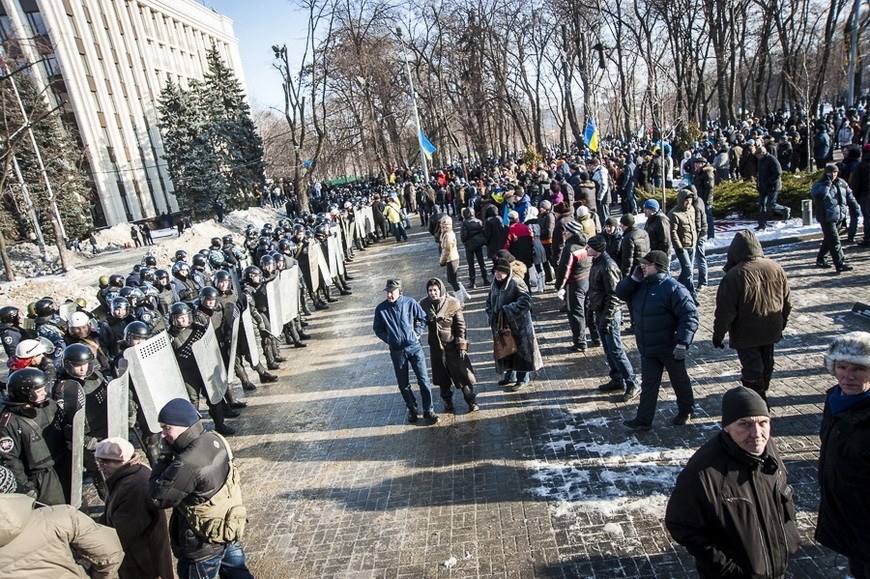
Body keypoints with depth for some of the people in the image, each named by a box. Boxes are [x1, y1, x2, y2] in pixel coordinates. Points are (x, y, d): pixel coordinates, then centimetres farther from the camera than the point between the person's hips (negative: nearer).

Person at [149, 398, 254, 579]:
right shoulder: (215, 440, -10)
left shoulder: (187, 464, -35)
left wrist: (164, 457, -17)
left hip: (204, 546, -7)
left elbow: (158, 498, -20)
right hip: (229, 528, 8)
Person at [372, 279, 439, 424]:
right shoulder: (381, 309, -8)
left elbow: (423, 319, 4)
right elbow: (377, 328, 6)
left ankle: (428, 411, 15)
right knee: (403, 384, 12)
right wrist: (388, 339, -4)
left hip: (414, 347, -1)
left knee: (423, 380, 2)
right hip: (397, 351, 1)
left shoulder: (411, 303, -10)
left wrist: (417, 333, -5)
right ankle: (412, 409, 32)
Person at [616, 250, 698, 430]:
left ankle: (686, 411, 39)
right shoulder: (640, 285, 1)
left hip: (670, 348, -6)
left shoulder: (673, 288, -22)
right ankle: (644, 420, 17)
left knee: (679, 380, 17)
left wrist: (682, 343, -29)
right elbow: (620, 292, 5)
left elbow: (690, 316, -23)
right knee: (648, 384, 11)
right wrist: (634, 278, -11)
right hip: (647, 348, 6)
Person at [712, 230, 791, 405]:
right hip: (771, 330, 6)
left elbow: (725, 312, -21)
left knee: (752, 370, 8)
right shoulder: (776, 268, -6)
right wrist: (781, 323, 22)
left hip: (746, 333, -6)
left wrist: (718, 335, -8)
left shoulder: (733, 276, -25)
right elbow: (787, 301, 7)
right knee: (766, 364, 24)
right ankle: (762, 393, 44)